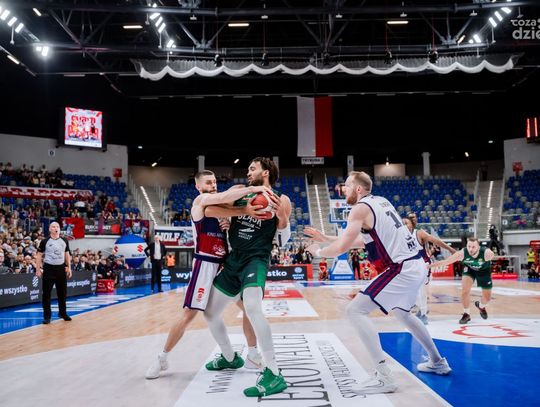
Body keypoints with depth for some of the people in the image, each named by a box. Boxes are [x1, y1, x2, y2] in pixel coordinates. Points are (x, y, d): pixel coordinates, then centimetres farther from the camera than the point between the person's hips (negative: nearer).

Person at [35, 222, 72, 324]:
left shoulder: (64, 241, 6)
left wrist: (69, 268, 9)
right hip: (48, 268, -3)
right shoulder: (45, 241, -5)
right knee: (46, 293, -1)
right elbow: (39, 256, -1)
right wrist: (38, 269, -7)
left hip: (61, 268, 4)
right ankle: (47, 316, 6)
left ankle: (63, 313, 24)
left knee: (62, 292, 10)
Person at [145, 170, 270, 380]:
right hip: (205, 263, -8)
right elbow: (222, 197, -26)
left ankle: (253, 356, 17)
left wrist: (231, 225, -4)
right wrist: (251, 189, -30)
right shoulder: (201, 200, -5)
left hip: (225, 263, 8)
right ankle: (162, 358, 9)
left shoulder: (218, 206, 19)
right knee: (189, 314, -7)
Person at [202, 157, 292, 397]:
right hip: (233, 260, 7)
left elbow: (282, 241, 0)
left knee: (252, 308, -33)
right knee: (210, 312, 16)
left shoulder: (281, 200, -2)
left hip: (256, 260, -7)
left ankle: (274, 375, -26)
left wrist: (282, 216, -17)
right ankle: (230, 358, 39)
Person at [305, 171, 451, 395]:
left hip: (402, 269, -10)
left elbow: (341, 248, -15)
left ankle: (384, 377, -11)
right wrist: (326, 238, 25)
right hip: (417, 265, 10)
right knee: (401, 312, 32)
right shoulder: (380, 201, 17)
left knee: (355, 310, -9)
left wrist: (318, 251, 6)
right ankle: (437, 362, 43)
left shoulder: (360, 208, -10)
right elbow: (363, 240, 26)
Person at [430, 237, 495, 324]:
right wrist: (429, 265, -37)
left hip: (484, 270, 0)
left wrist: (491, 255, -67)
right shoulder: (462, 253, -34)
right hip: (469, 269, 0)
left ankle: (481, 306, 45)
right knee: (465, 291, -18)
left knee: (487, 297, 8)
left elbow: (492, 255, -49)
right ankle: (466, 314, 5)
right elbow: (445, 261, -33)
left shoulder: (486, 252, -35)